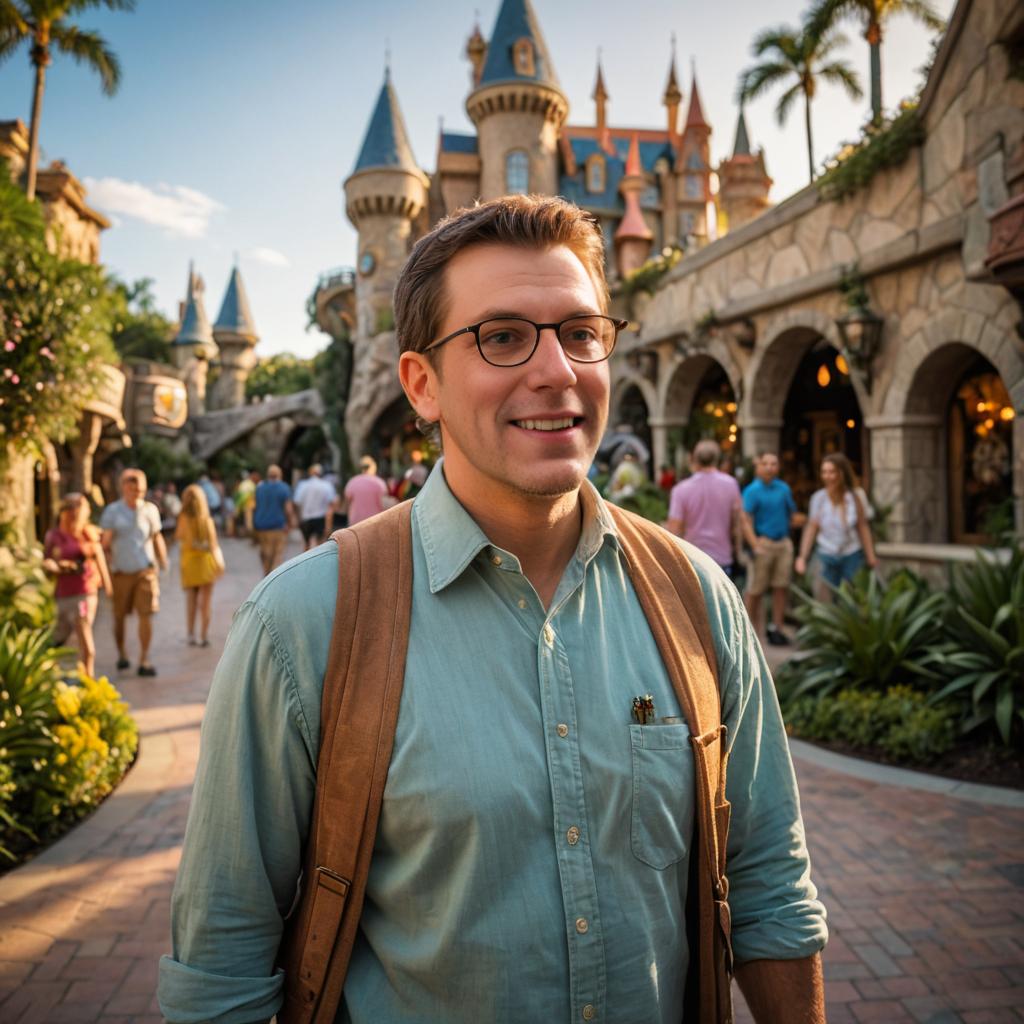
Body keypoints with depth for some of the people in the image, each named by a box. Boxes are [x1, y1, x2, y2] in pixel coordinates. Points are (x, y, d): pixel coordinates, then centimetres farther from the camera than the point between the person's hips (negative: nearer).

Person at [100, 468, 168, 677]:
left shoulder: (150, 510, 4)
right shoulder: (112, 511, -1)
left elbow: (157, 538, 13)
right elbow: (105, 542, -1)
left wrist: (164, 564, 12)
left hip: (145, 571, 0)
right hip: (121, 571, 0)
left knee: (146, 615, -7)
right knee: (119, 616, 9)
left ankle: (144, 661, -3)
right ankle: (122, 654, 31)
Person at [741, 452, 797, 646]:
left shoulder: (784, 488, 10)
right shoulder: (752, 490, -6)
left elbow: (790, 513, 19)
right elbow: (746, 522, -13)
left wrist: (785, 532, 7)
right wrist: (756, 545, -22)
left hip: (784, 543, 5)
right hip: (763, 543, -5)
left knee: (782, 587, 4)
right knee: (755, 590, -1)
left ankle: (775, 628, 13)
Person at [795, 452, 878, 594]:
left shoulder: (855, 496, -6)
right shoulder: (818, 498, -7)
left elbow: (863, 527, 2)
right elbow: (811, 528, 0)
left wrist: (871, 556, 2)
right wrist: (802, 557, -4)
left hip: (852, 556, 0)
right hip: (826, 557, 0)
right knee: (828, 598, -1)